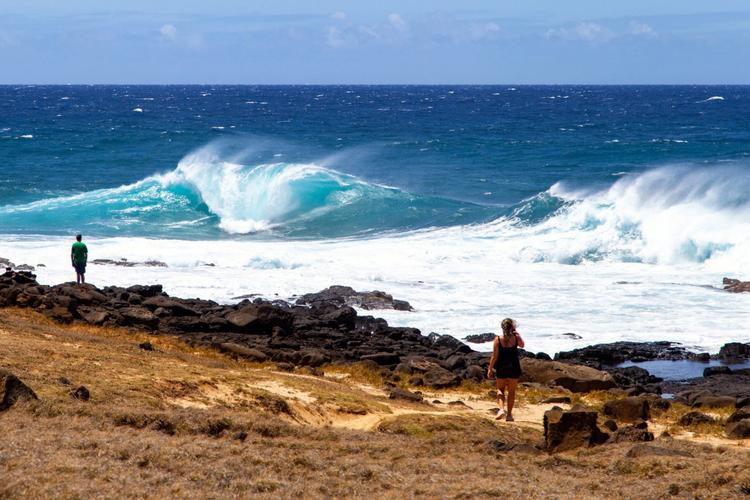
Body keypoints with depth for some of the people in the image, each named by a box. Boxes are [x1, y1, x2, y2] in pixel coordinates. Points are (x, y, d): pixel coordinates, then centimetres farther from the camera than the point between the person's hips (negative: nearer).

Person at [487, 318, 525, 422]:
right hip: (514, 368, 1)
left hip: (501, 368, -1)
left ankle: (501, 409, -7)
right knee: (511, 391, 12)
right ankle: (509, 414, 14)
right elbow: (522, 345, 17)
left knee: (500, 390, 14)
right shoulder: (516, 338, -7)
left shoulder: (498, 339, -10)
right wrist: (517, 334, 18)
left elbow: (494, 356, -8)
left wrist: (490, 369, 1)